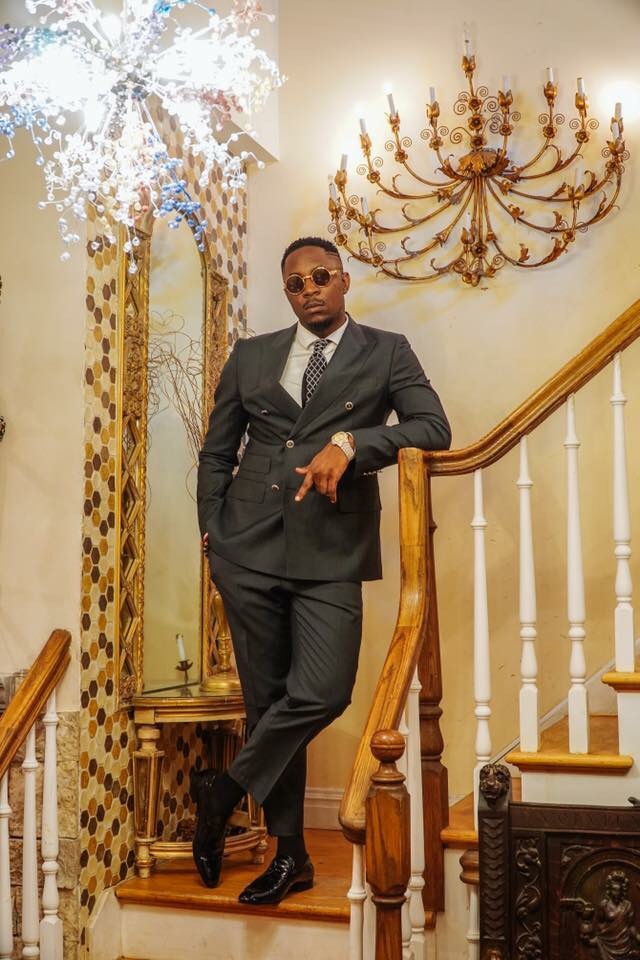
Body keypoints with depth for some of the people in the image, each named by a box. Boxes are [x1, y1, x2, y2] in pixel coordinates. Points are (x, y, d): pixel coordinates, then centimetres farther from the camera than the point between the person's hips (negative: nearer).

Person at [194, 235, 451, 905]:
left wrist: (349, 442, -19)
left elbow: (434, 427, -6)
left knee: (321, 694, -16)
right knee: (266, 700, 6)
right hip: (250, 550, 2)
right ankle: (290, 855, 20)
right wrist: (212, 534, 9)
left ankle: (224, 791, 9)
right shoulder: (251, 356, 14)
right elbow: (215, 454, 19)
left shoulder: (386, 352, 8)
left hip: (331, 552, -2)